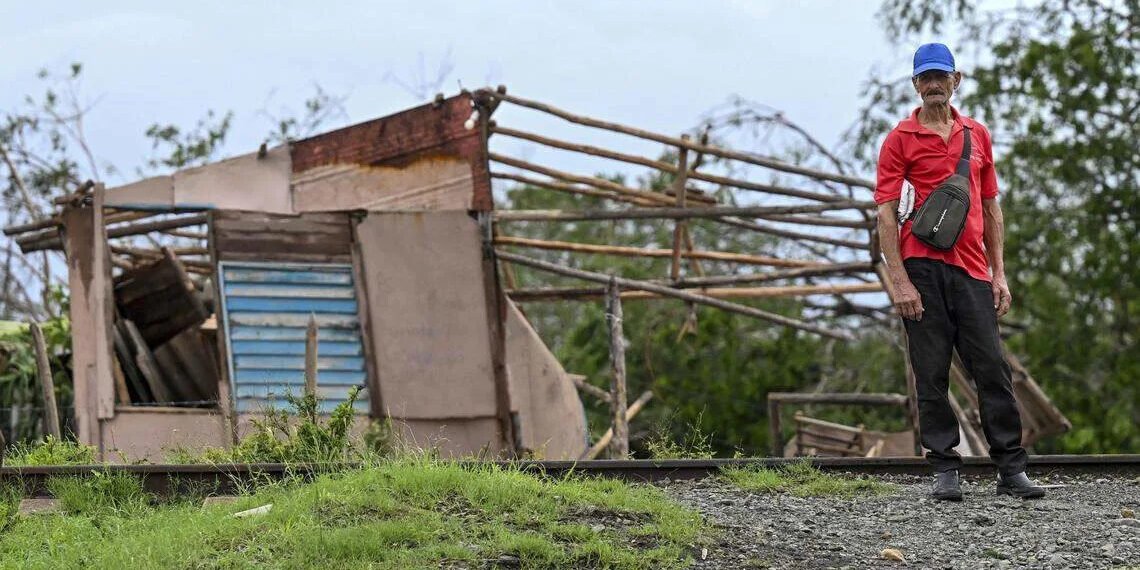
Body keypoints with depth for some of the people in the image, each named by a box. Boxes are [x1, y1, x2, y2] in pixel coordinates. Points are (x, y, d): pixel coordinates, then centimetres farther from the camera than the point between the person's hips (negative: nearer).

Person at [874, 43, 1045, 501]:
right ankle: (945, 470, 5)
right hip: (923, 269, -3)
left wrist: (999, 273, 11)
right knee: (931, 376, -1)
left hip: (972, 271, 3)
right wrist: (899, 281, -11)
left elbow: (991, 207, 19)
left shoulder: (978, 135, 15)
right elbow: (886, 214, -3)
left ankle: (1011, 470, 4)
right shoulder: (901, 139, 2)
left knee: (992, 368, 0)